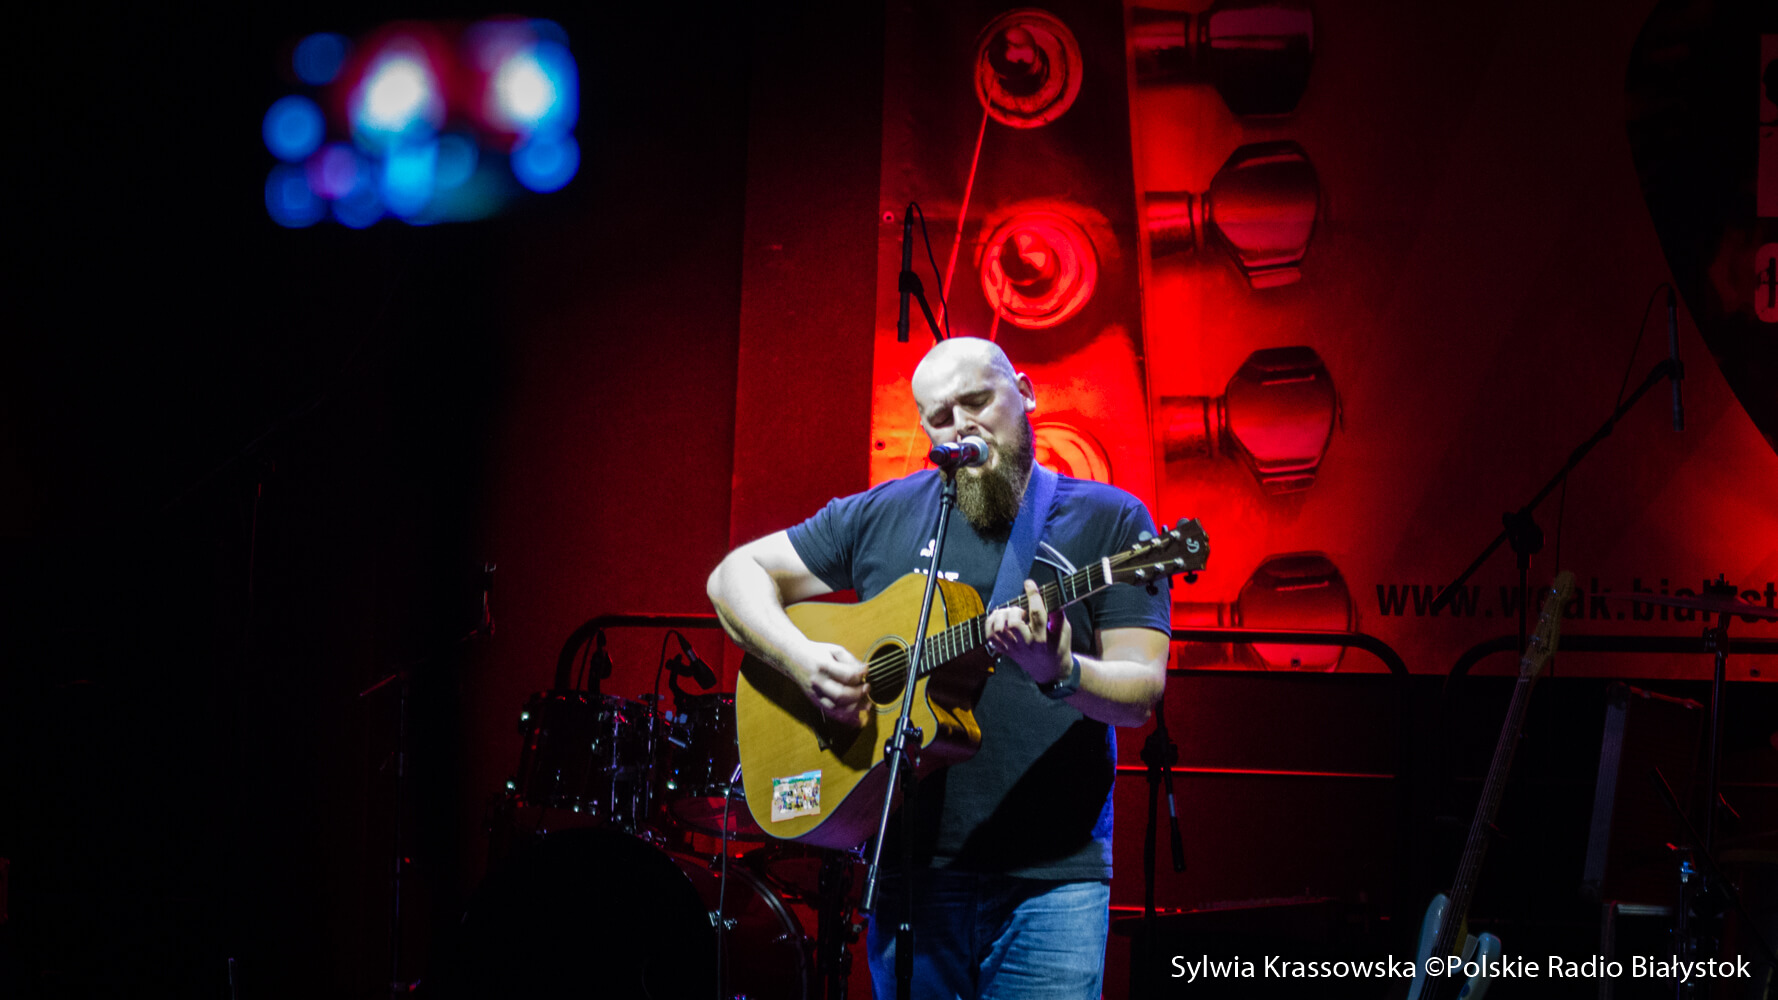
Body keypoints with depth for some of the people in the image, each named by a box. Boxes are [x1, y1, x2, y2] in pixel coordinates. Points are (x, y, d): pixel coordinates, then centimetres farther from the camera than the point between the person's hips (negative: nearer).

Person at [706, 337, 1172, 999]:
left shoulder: (1109, 519, 3)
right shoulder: (883, 515, 9)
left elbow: (1141, 691, -5)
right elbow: (736, 575, 12)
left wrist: (1059, 672, -26)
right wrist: (800, 658, -7)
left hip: (1053, 874, -2)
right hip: (912, 865, 2)